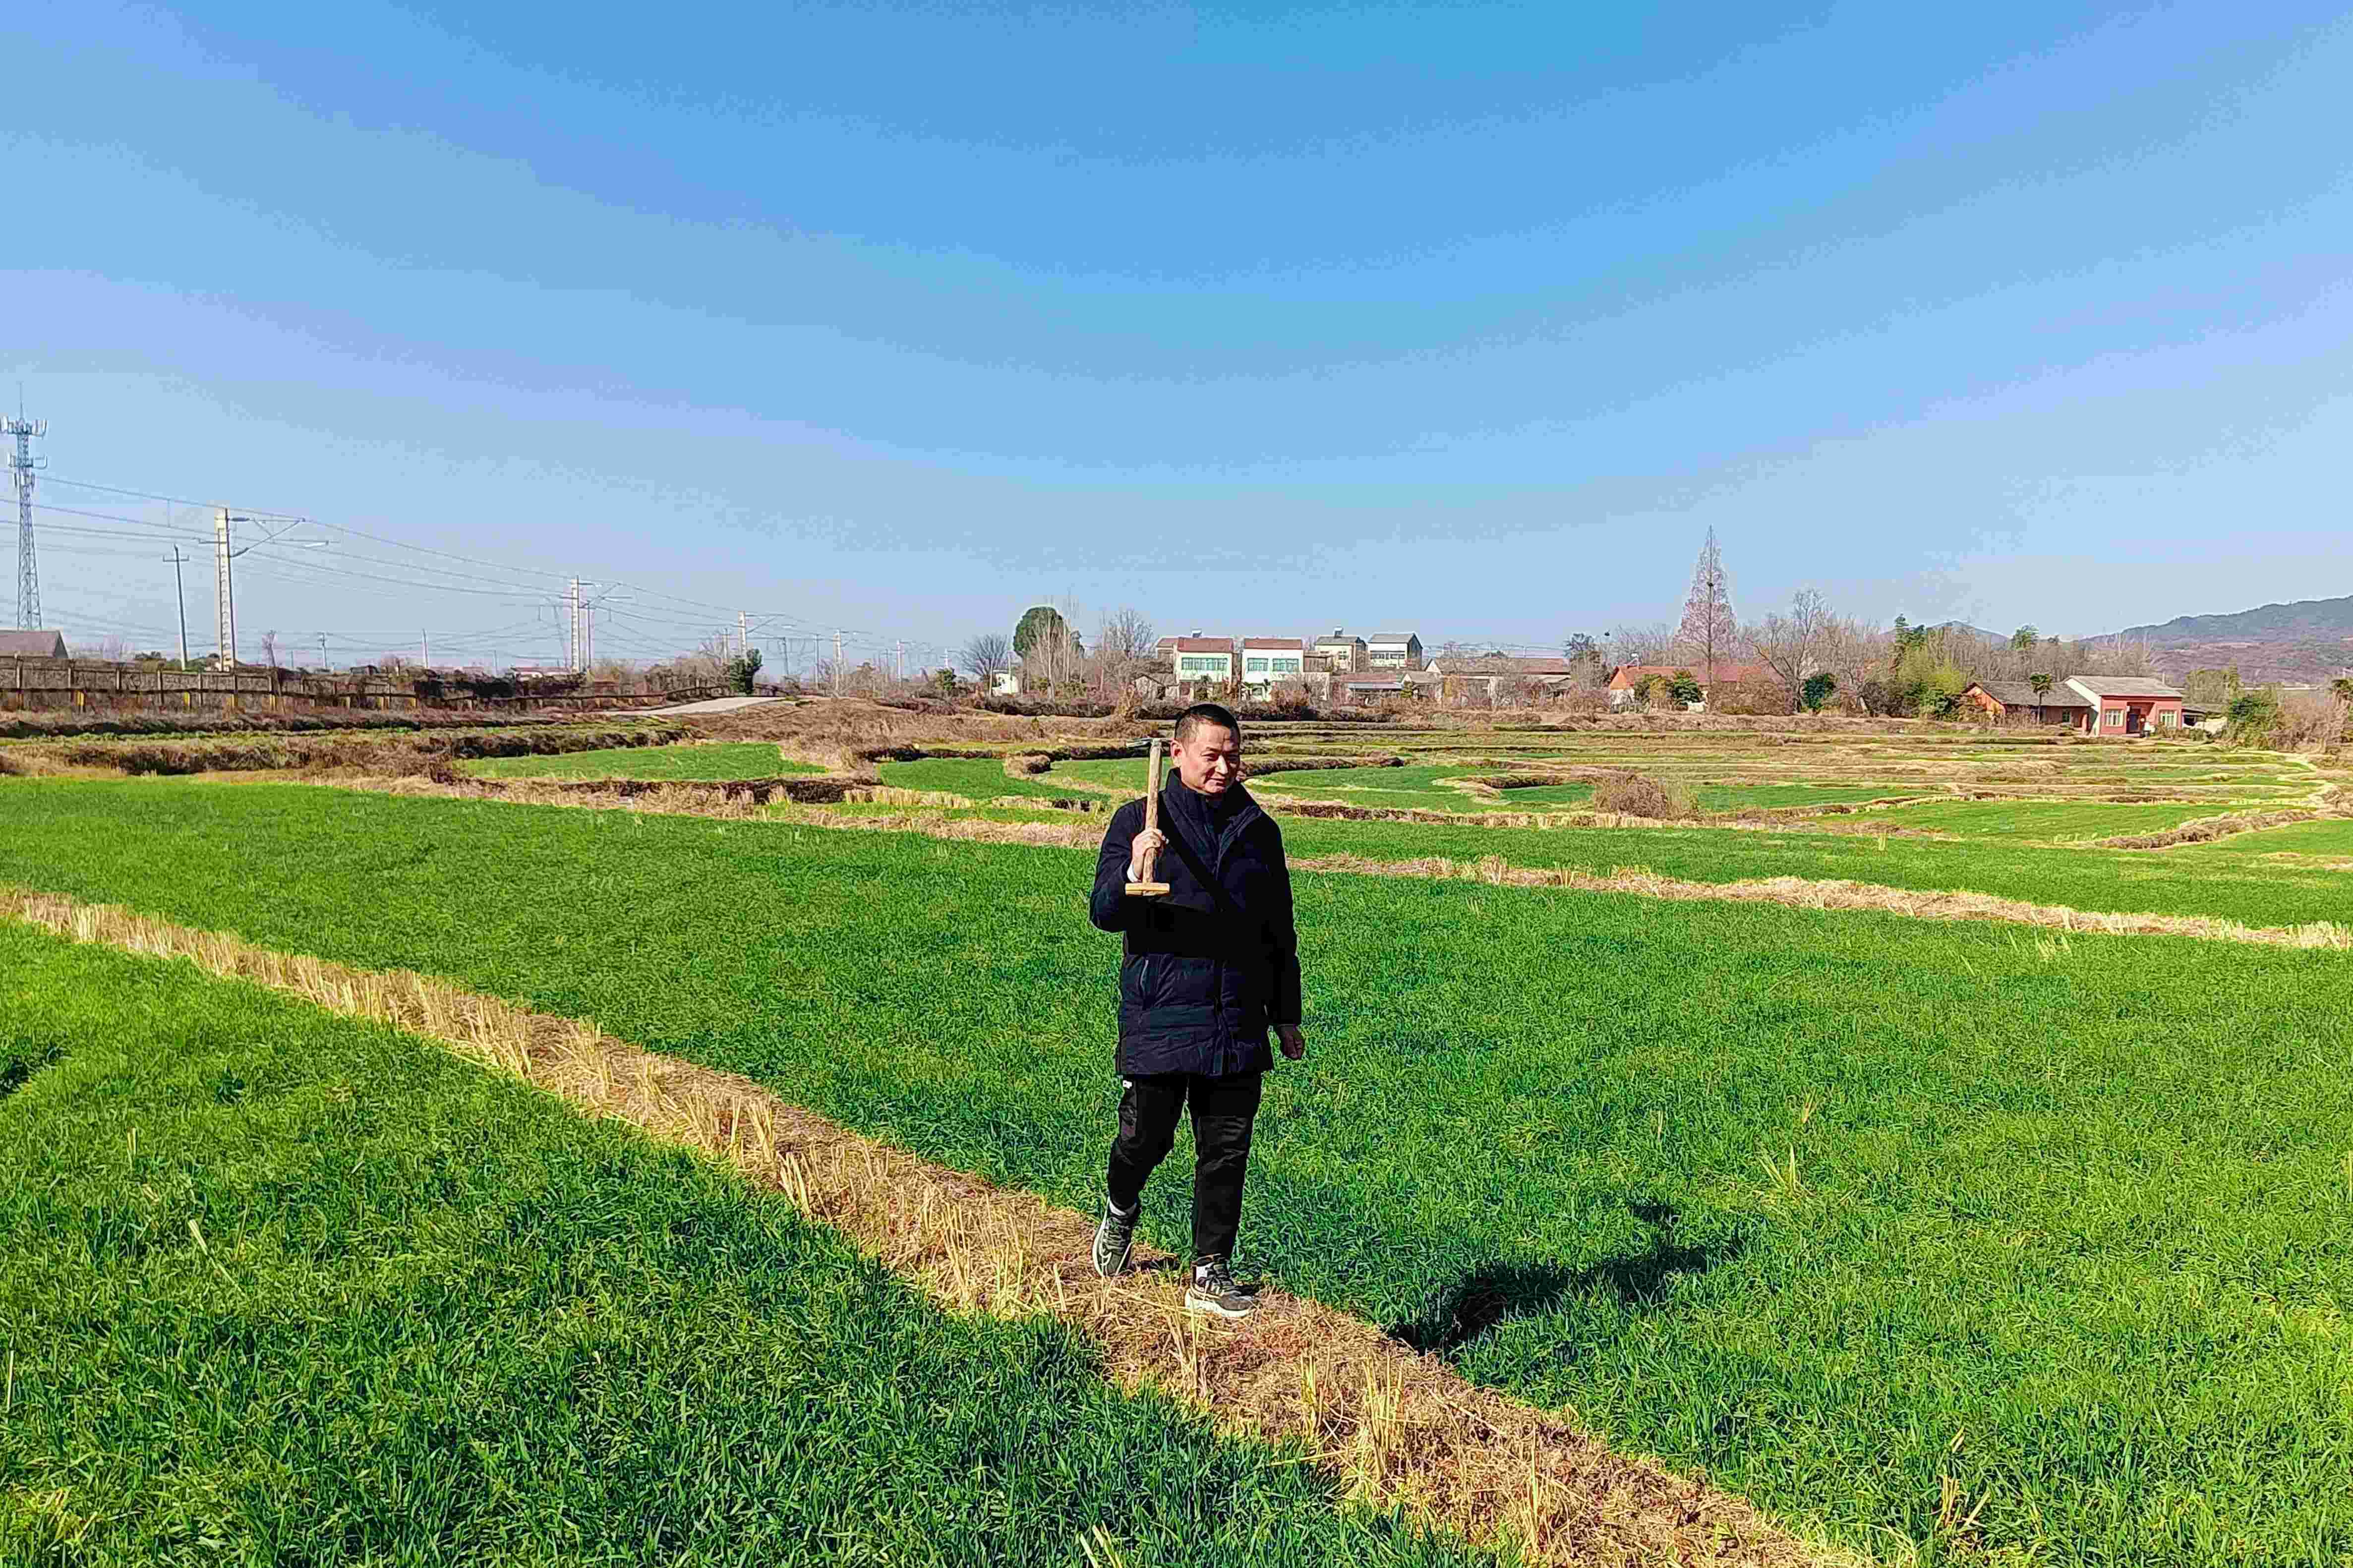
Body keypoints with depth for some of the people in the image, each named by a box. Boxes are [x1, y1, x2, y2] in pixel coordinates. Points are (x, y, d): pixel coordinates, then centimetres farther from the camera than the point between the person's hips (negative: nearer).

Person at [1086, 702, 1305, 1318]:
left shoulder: (1259, 831, 10)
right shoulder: (1138, 821, -2)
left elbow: (1280, 934, 17)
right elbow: (1104, 914, -8)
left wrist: (1287, 1017, 17)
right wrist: (1132, 872, -28)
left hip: (1238, 1024, 3)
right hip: (1158, 1018, -3)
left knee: (1227, 1152, 6)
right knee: (1146, 1137, 6)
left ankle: (1211, 1273, 20)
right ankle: (1120, 1213, 39)